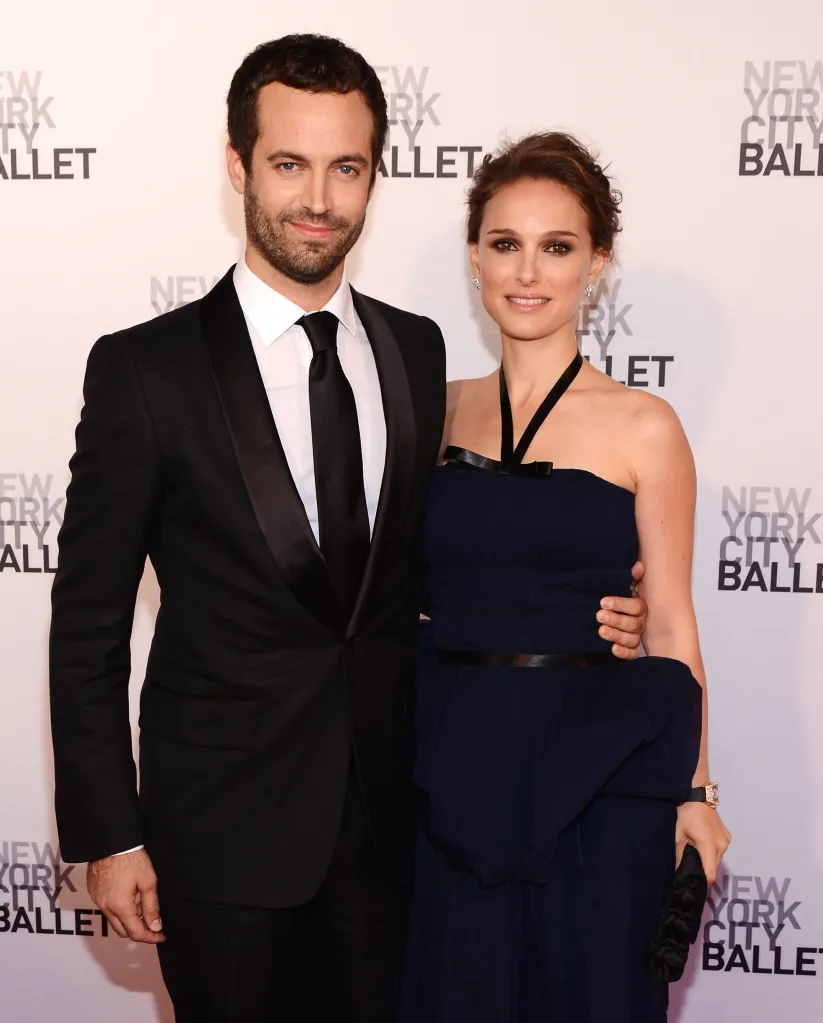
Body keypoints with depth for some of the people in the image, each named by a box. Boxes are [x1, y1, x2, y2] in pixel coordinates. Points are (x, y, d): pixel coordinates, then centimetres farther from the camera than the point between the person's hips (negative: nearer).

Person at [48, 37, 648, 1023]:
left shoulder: (417, 350, 3)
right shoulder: (146, 368, -10)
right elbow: (89, 624, -7)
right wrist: (106, 836, -8)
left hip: (385, 813, 4)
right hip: (221, 828, -3)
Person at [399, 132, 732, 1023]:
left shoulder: (642, 427, -4)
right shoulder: (437, 411, 5)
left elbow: (670, 629, -1)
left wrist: (692, 791, -3)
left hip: (595, 764, -3)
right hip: (452, 764, 3)